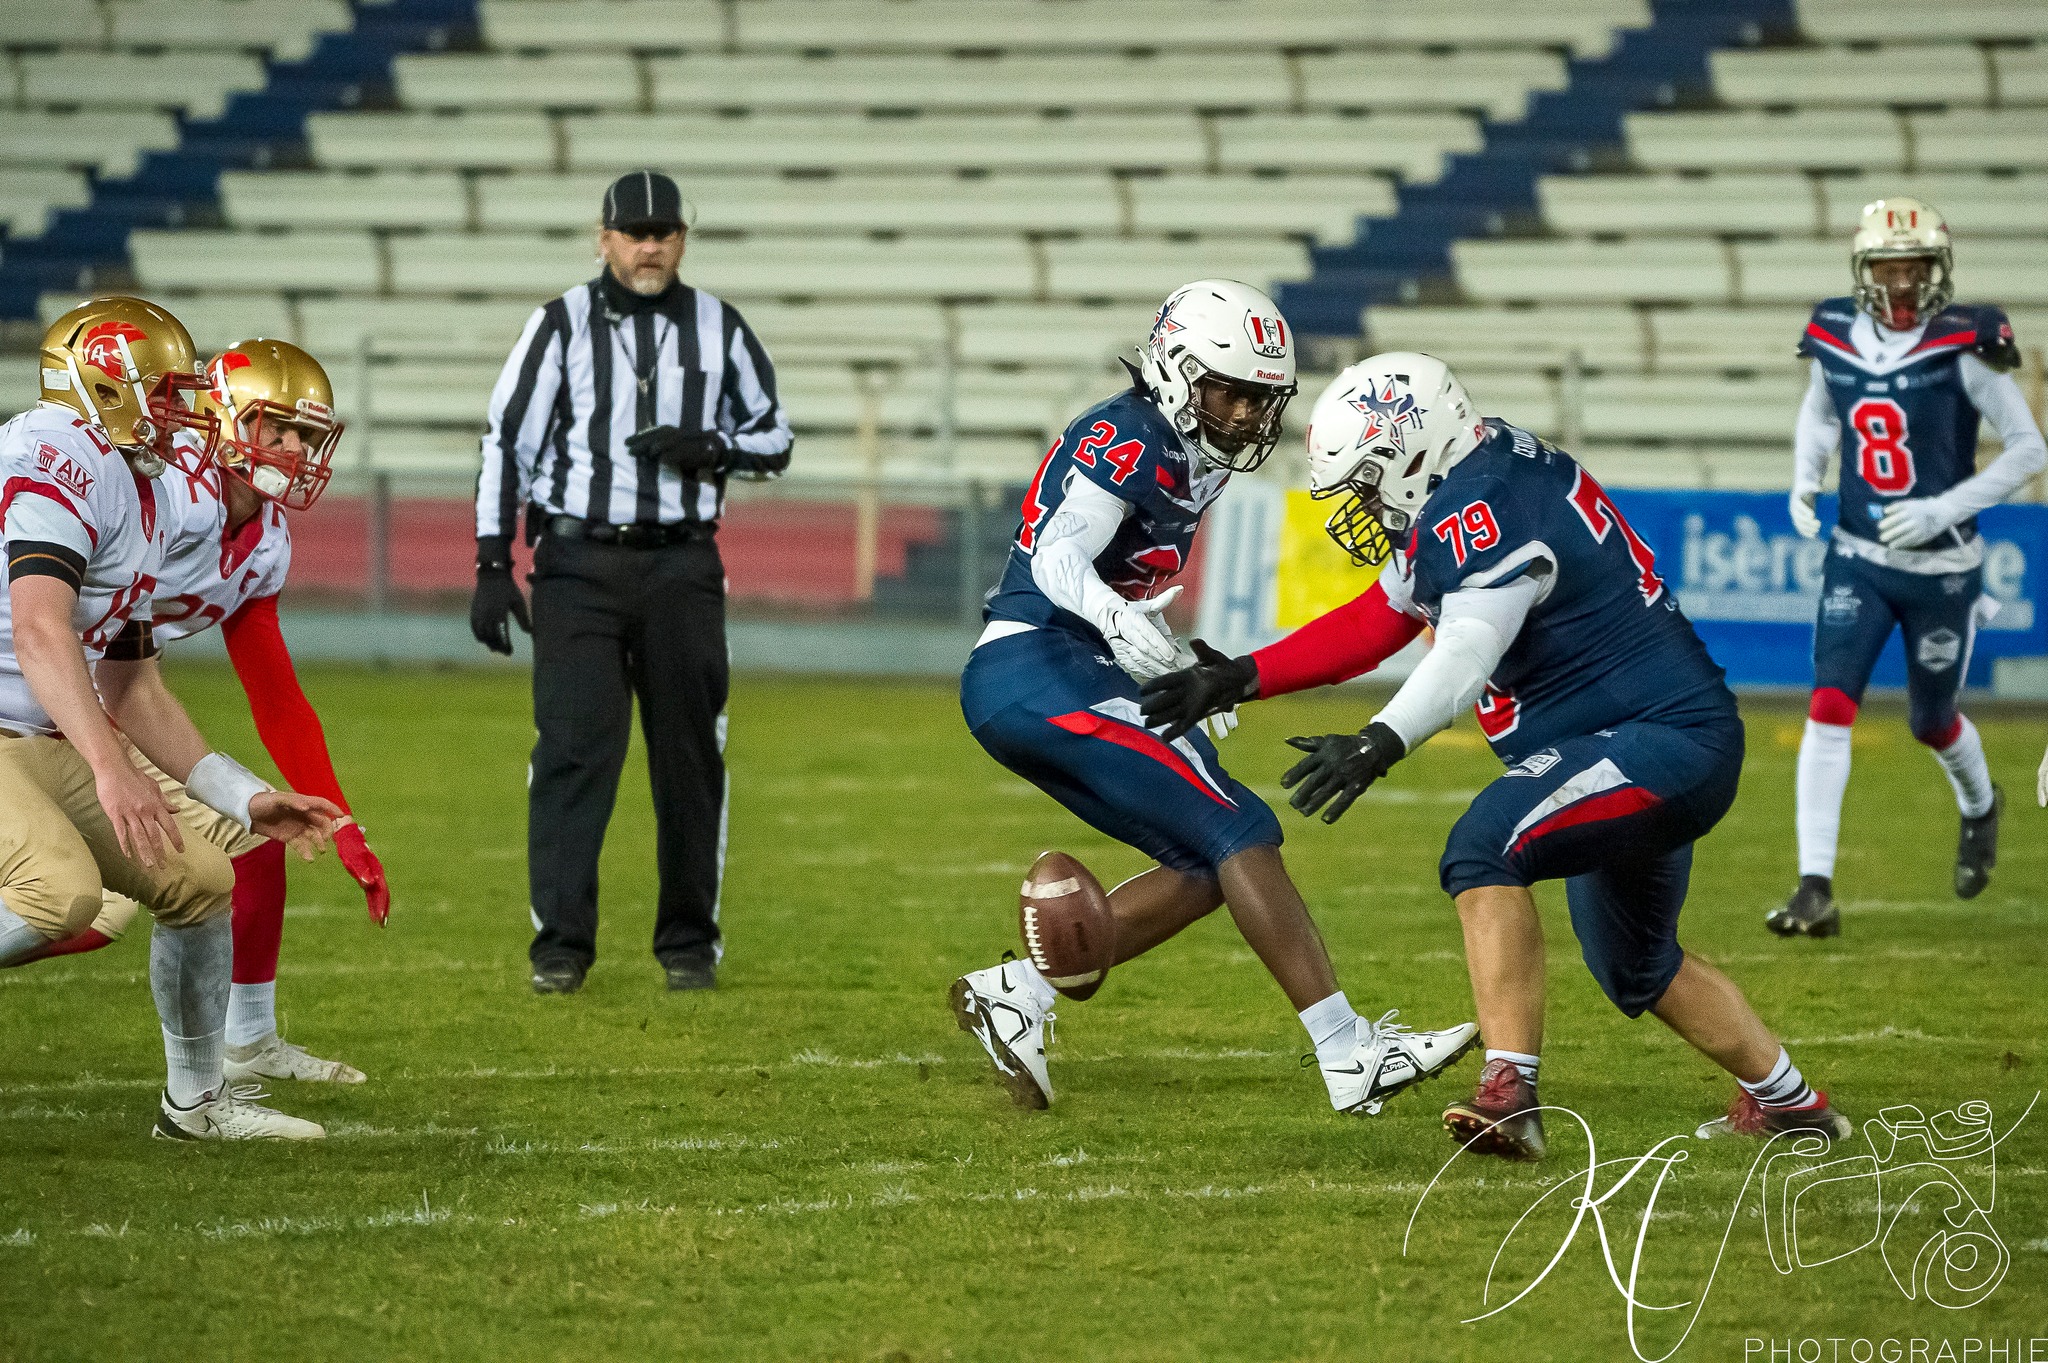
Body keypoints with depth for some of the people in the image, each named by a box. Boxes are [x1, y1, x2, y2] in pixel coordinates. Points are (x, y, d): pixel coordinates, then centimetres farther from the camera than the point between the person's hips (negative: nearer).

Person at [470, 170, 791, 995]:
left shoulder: (719, 330, 8)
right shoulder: (561, 325, 2)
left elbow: (774, 440, 14)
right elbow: (508, 443, 1)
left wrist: (707, 448, -8)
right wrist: (493, 568, -5)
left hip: (681, 565, 2)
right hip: (578, 563, -2)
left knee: (689, 753, 3)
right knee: (572, 747, -10)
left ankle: (689, 941, 13)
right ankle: (561, 943, -8)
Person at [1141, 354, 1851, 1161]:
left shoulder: (1482, 511, -21)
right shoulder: (1485, 482, 11)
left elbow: (1464, 655, -38)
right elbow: (1374, 623, 17)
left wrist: (1378, 745, -52)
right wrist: (1238, 679, 12)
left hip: (1666, 741, -11)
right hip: (1676, 742, 11)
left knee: (1484, 847, -30)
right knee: (1634, 965, 29)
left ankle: (1510, 1094, -35)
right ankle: (1787, 1101, 48)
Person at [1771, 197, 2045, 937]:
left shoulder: (1963, 348, -16)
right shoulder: (1835, 339, -3)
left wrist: (1946, 507, -21)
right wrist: (1803, 481, 1)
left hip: (1942, 568, -2)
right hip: (1857, 561, 2)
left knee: (1932, 724, 14)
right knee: (1828, 710, -13)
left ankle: (1980, 806, 50)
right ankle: (1816, 889, -13)